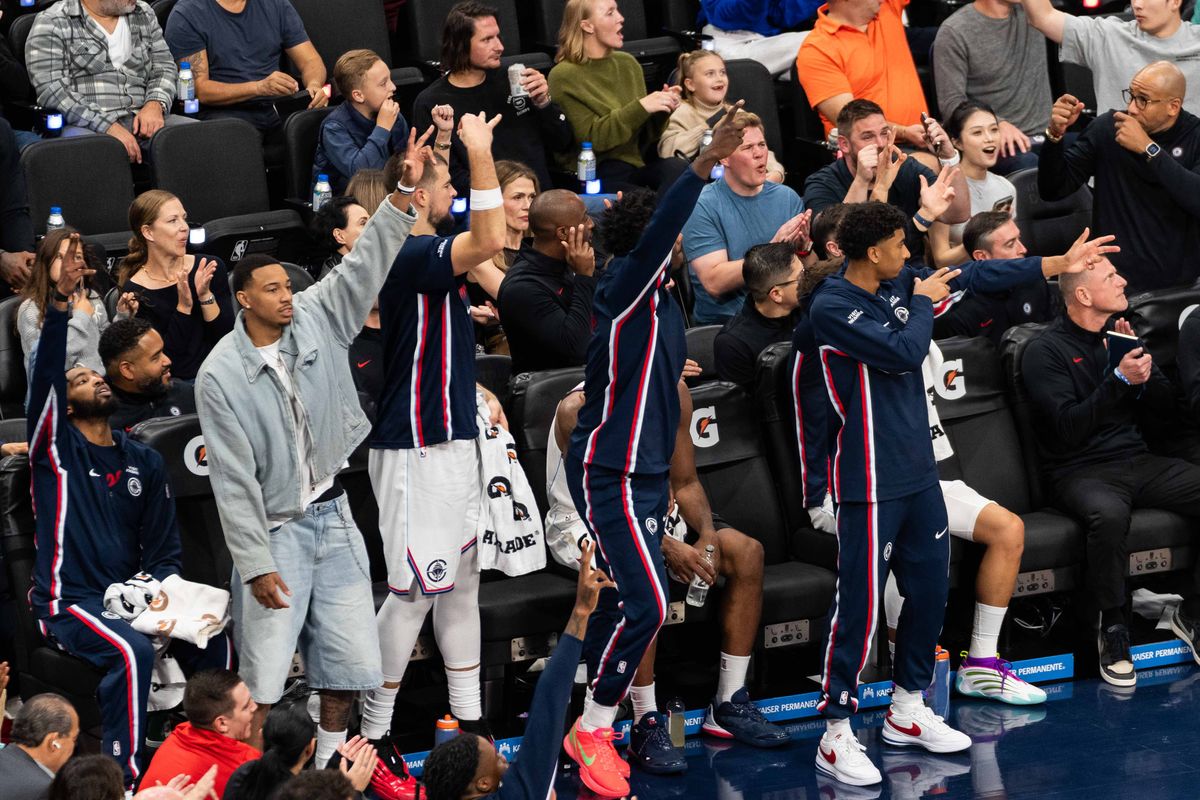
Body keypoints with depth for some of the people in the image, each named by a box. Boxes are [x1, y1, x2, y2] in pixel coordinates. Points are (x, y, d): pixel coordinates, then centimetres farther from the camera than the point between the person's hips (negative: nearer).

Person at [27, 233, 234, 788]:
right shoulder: (55, 446, 0)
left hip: (125, 596, 5)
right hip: (67, 602, -5)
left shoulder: (143, 462, 14)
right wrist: (61, 299, -29)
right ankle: (122, 777, -25)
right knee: (132, 652, -32)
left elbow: (165, 545, 16)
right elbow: (45, 374, -16)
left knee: (211, 639, -14)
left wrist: (156, 586, -7)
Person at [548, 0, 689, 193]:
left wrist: (661, 111, -5)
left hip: (634, 162, 5)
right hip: (592, 176, -5)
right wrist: (641, 107, -18)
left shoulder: (627, 63, 11)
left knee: (679, 168, -27)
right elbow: (591, 137, -13)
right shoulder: (564, 77, -5)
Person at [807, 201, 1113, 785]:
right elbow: (905, 352, -23)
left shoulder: (899, 284, 7)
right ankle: (837, 735, -2)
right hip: (871, 480, -8)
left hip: (918, 472, 9)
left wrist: (1058, 264, 21)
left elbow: (971, 277, 17)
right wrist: (924, 302, -5)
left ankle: (907, 711, 28)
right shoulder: (832, 307, -18)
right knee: (860, 606, -8)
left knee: (930, 592, 13)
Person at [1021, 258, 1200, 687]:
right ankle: (1112, 630, -21)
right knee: (1109, 514, -40)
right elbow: (1069, 428, -16)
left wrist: (1142, 368, -4)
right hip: (1081, 471, -6)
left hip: (1137, 461, 6)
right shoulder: (1046, 350, -5)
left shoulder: (1120, 335, 15)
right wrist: (1119, 380, -21)